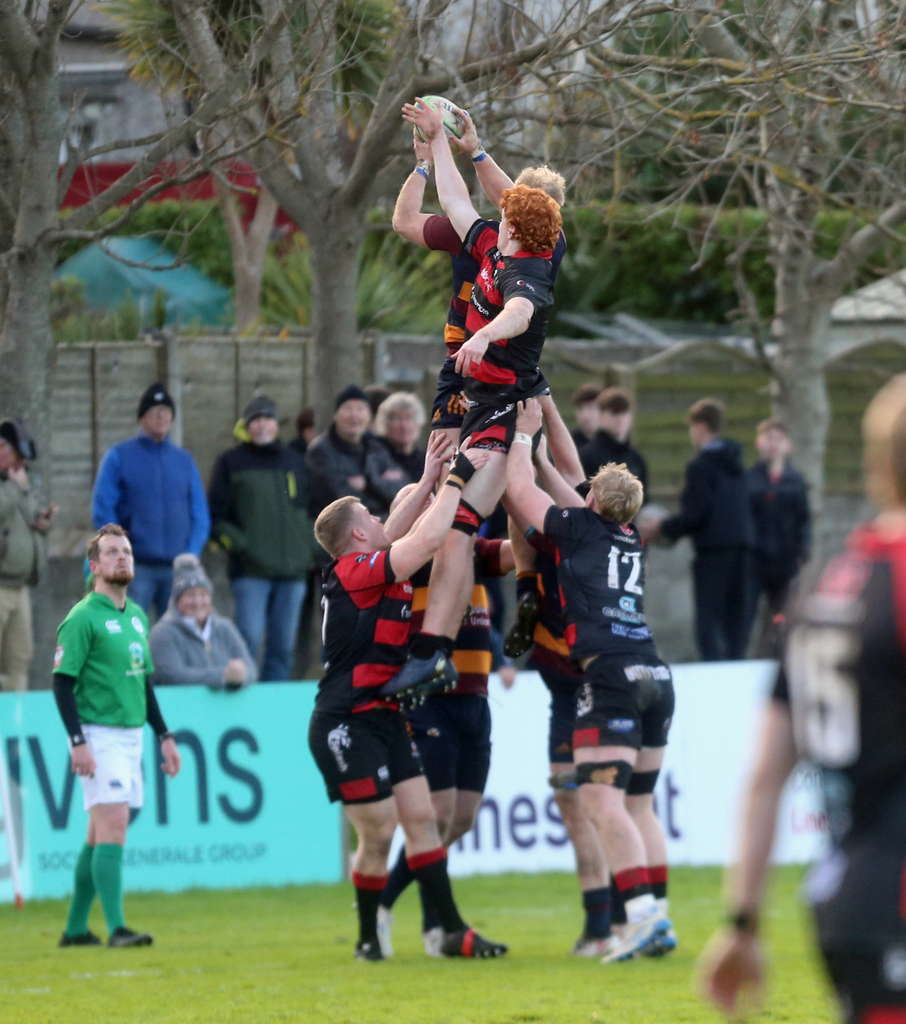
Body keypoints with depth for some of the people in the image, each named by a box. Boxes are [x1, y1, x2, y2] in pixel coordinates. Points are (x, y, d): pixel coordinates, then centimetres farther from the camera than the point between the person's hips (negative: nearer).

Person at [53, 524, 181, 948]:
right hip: (99, 736, -8)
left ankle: (75, 928, 17)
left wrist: (164, 735, 19)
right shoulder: (83, 618, -9)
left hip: (131, 735, 8)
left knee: (100, 834, 10)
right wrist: (77, 742, -20)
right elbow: (62, 682, -12)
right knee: (113, 826, -16)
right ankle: (116, 927, -19)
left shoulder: (137, 616, 15)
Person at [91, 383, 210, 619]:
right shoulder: (119, 456, 5)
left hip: (177, 569, 3)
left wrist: (191, 554, -1)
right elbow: (102, 511, 1)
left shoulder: (184, 460, 15)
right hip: (136, 569, -3)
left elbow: (200, 515, 14)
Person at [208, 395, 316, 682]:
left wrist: (311, 545, 9)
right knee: (249, 640, -14)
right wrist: (238, 543, -13)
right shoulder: (231, 462, 5)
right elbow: (215, 516, 1)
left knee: (283, 646, 4)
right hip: (250, 570, -4)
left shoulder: (295, 461, 17)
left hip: (293, 570, 4)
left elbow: (315, 506, 24)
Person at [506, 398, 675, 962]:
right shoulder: (631, 539, 22)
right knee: (639, 802, 12)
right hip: (656, 676, 7)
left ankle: (642, 912, -26)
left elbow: (519, 488, 15)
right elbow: (566, 492, 37)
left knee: (602, 798, -13)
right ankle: (661, 920, 4)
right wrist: (539, 434, 41)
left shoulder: (580, 528, 4)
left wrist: (524, 433, 28)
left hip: (611, 674, -7)